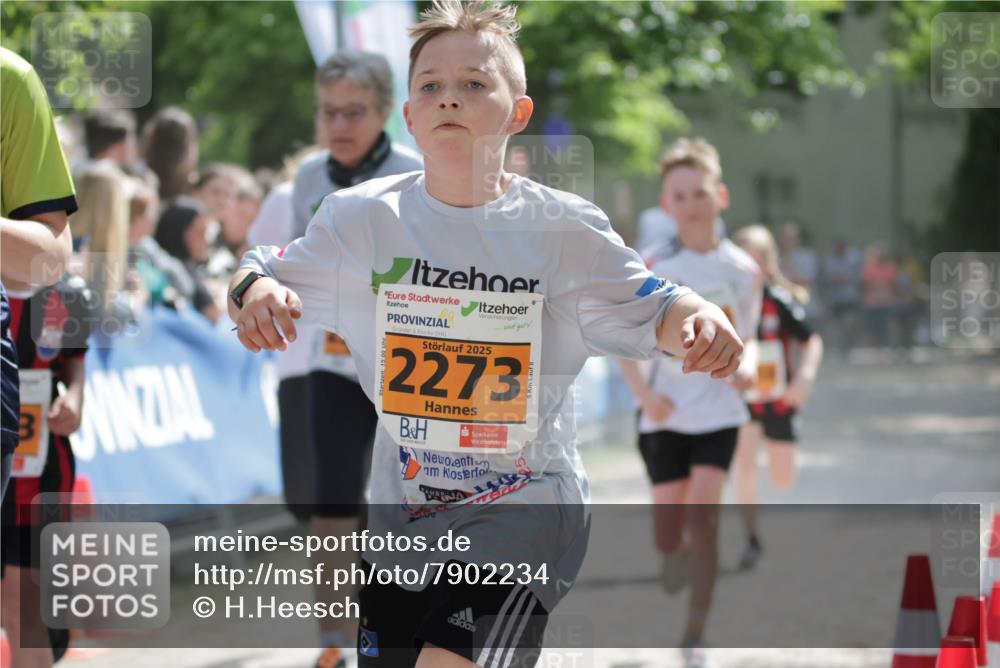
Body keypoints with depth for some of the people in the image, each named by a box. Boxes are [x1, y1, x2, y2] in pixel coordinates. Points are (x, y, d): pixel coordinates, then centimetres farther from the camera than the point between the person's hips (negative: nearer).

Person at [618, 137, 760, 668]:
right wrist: (644, 391, -16)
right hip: (666, 411, 0)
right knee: (667, 535, 3)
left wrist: (746, 366, -9)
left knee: (703, 513, -16)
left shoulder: (741, 269, 0)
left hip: (718, 409, 0)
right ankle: (680, 557, 42)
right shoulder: (653, 265, -5)